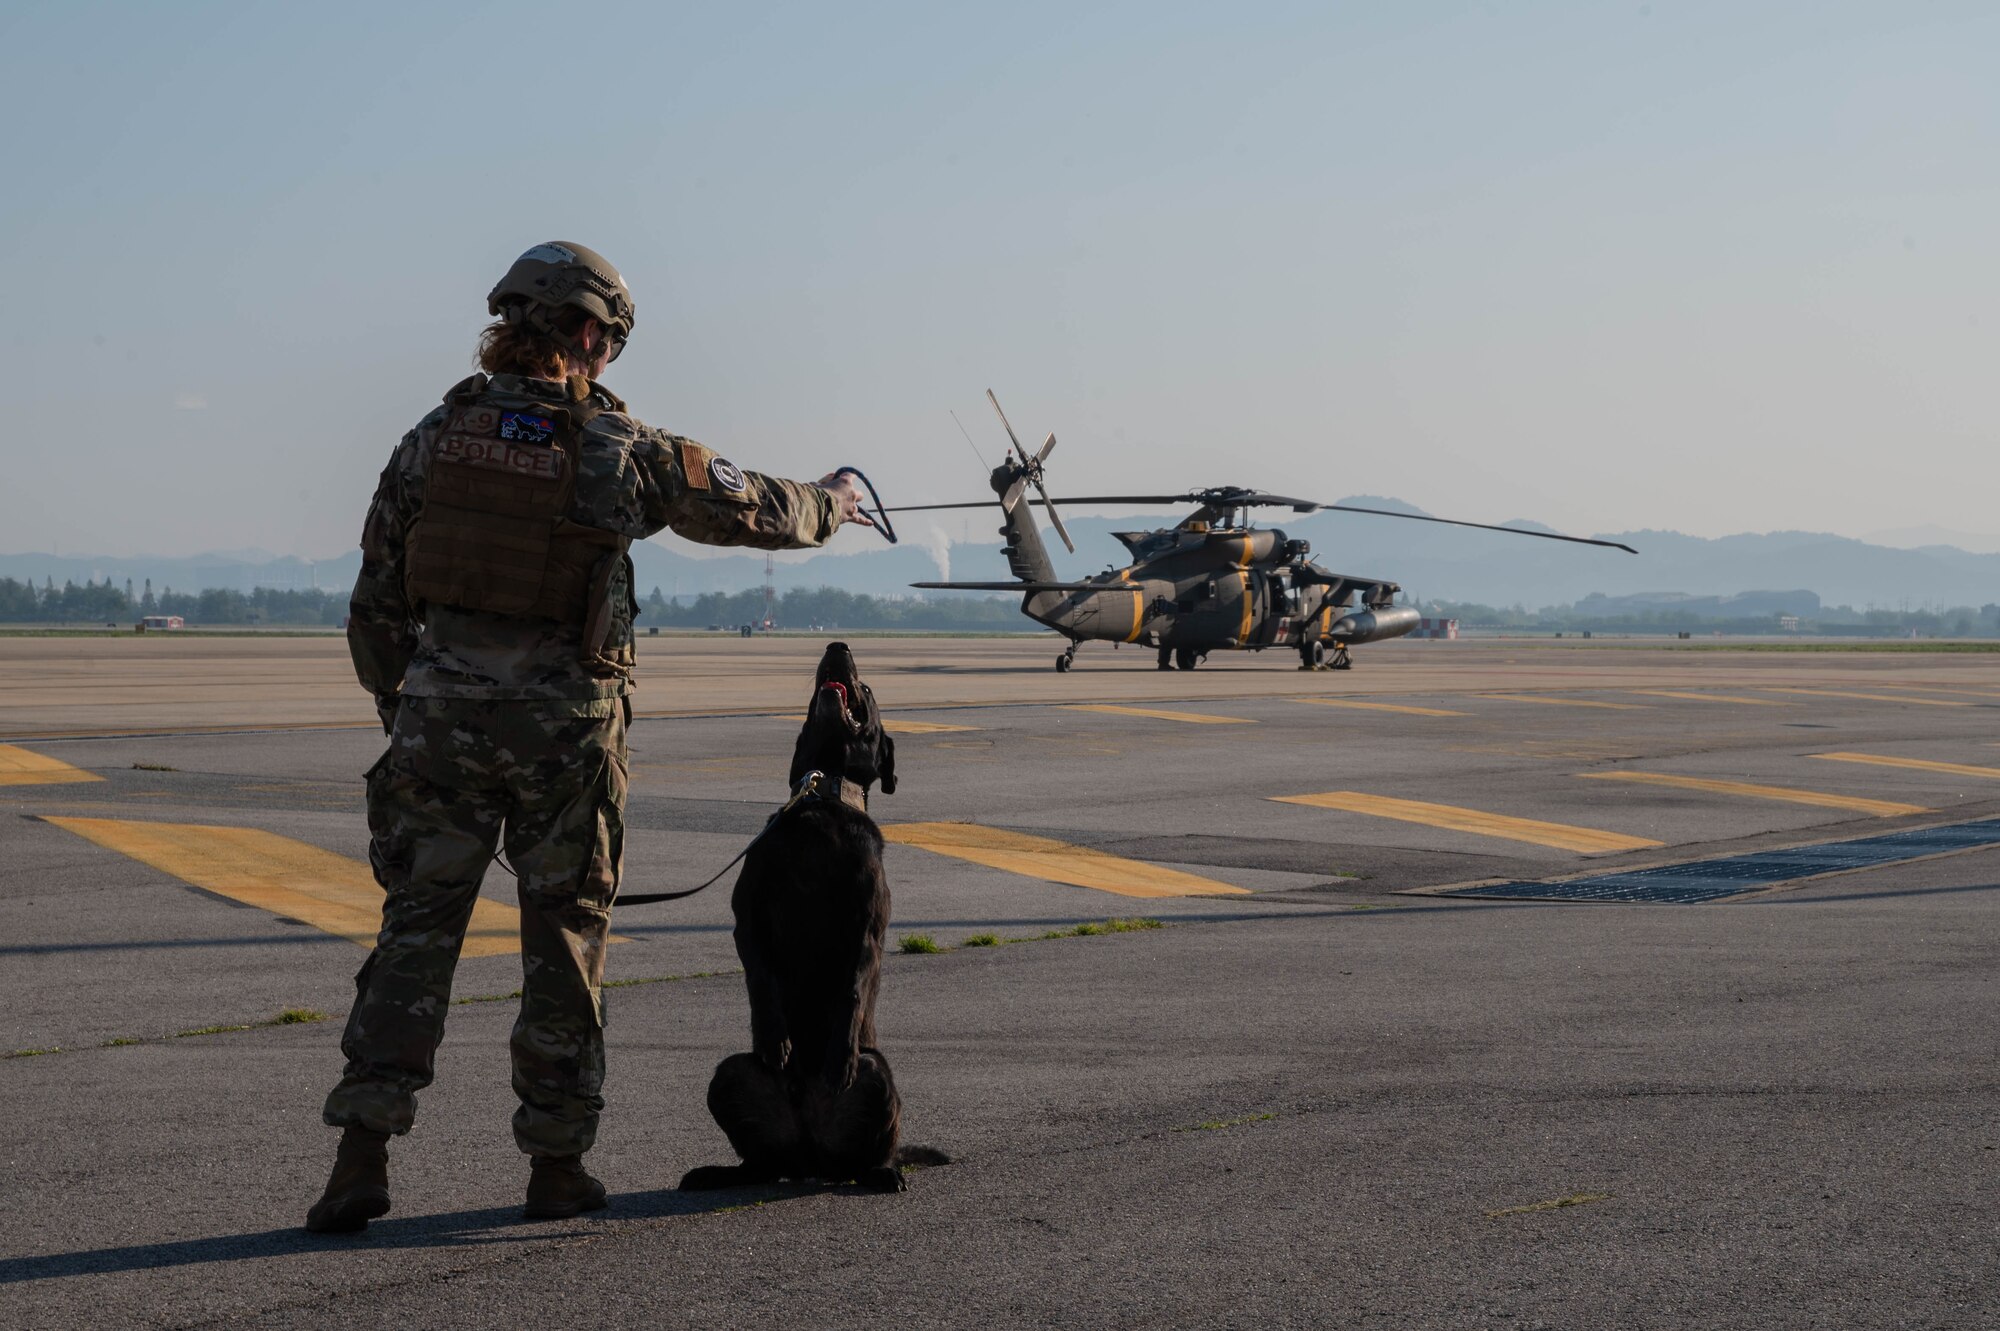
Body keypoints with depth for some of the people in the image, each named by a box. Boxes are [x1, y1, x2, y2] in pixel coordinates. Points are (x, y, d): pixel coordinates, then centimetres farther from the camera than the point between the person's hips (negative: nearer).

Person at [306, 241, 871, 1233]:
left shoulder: (435, 437, 3)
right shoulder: (619, 450, -5)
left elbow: (377, 603, 7)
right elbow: (745, 507, 9)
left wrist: (399, 707, 20)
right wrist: (828, 506, 30)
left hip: (442, 706, 2)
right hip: (562, 722, -2)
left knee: (416, 928, 6)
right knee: (565, 938, 10)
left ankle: (362, 1156, -3)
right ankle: (556, 1162, 16)